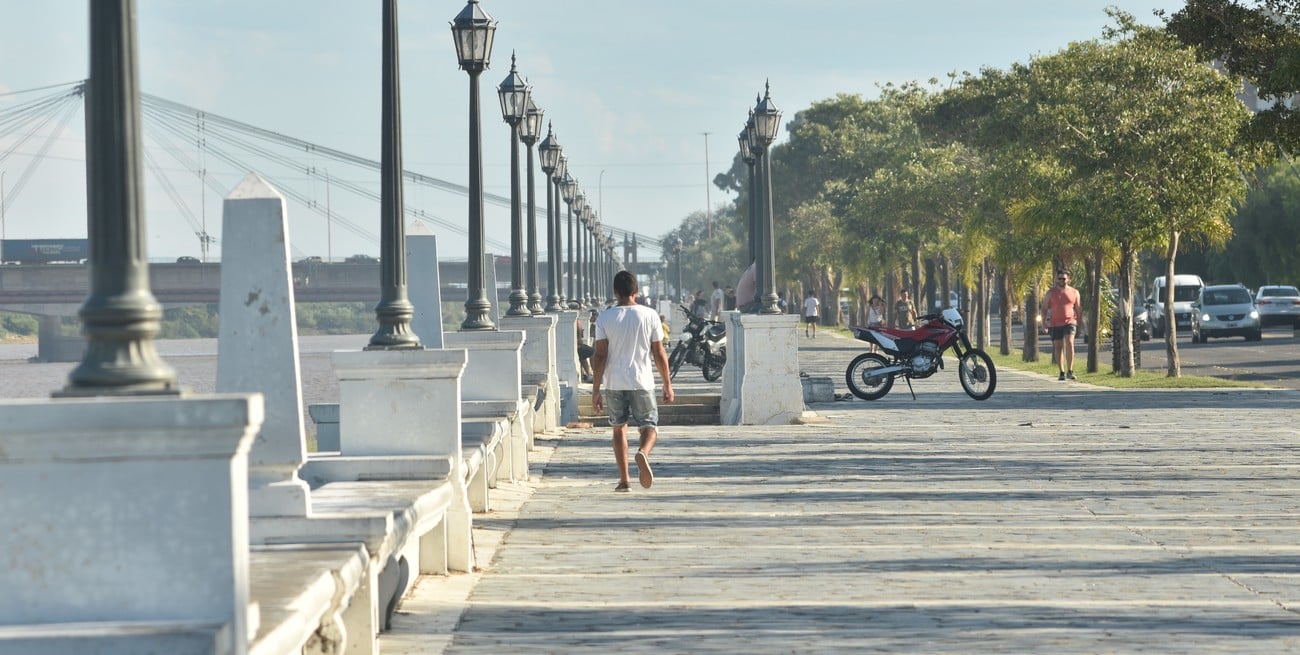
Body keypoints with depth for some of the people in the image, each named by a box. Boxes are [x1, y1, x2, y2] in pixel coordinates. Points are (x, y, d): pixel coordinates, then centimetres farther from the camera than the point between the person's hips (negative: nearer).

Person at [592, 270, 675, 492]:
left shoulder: (605, 318, -2)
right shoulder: (649, 315, -2)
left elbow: (600, 356, -5)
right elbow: (659, 353, 0)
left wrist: (596, 389, -1)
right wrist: (667, 384, 9)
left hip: (613, 383, 1)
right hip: (642, 382, -1)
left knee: (619, 428, 15)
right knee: (650, 428, 7)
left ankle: (624, 480, 13)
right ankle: (642, 453, -27)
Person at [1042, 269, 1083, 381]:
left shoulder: (1074, 292, 8)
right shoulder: (1051, 293, 5)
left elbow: (1078, 309, 15)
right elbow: (1044, 309, 7)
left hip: (1069, 322, -1)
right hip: (1055, 324, 1)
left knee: (1069, 343, -19)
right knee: (1058, 347, 5)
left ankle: (1070, 371, -19)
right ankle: (1061, 372, 14)